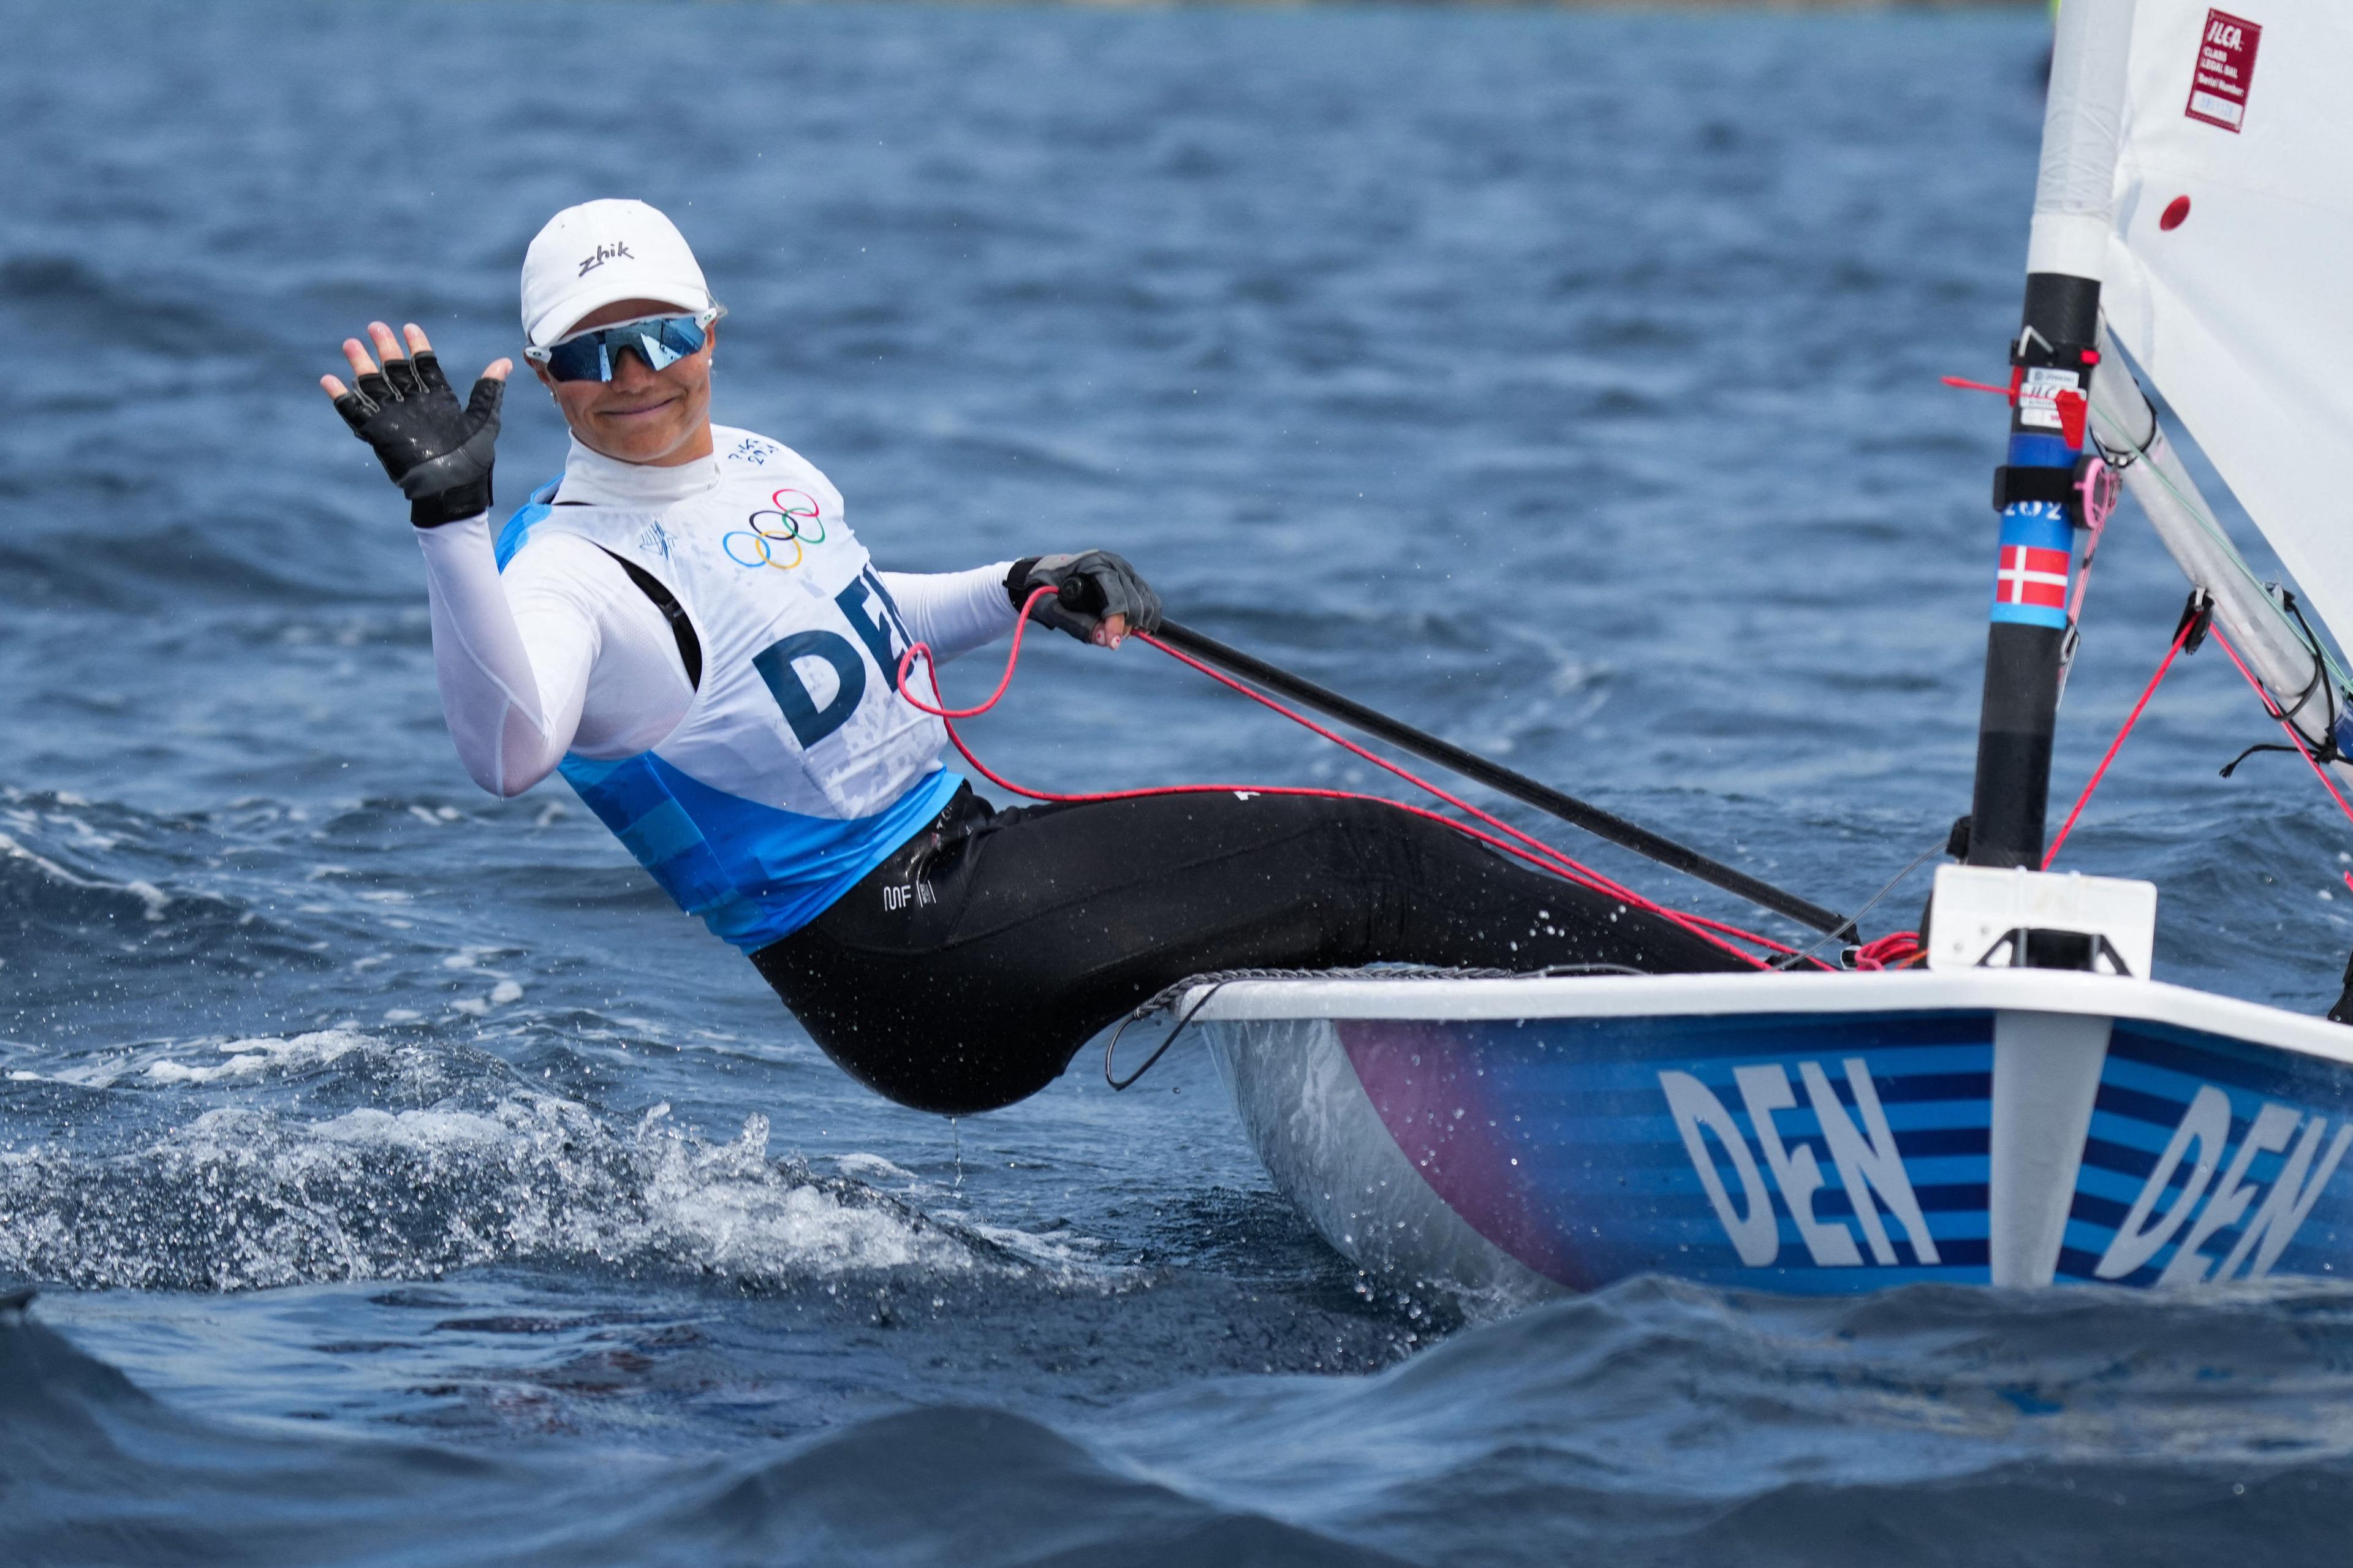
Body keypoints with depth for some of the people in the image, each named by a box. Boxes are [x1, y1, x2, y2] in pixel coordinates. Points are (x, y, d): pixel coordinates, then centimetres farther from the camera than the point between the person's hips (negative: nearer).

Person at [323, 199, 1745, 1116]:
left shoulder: (761, 469, 9)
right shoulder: (569, 571, -17)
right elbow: (508, 752, -39)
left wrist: (1023, 593, 13)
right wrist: (451, 517, -51)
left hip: (970, 847, 8)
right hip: (899, 972, -8)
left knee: (1360, 852, -1)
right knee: (1349, 864, -14)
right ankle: (1713, 997, -11)